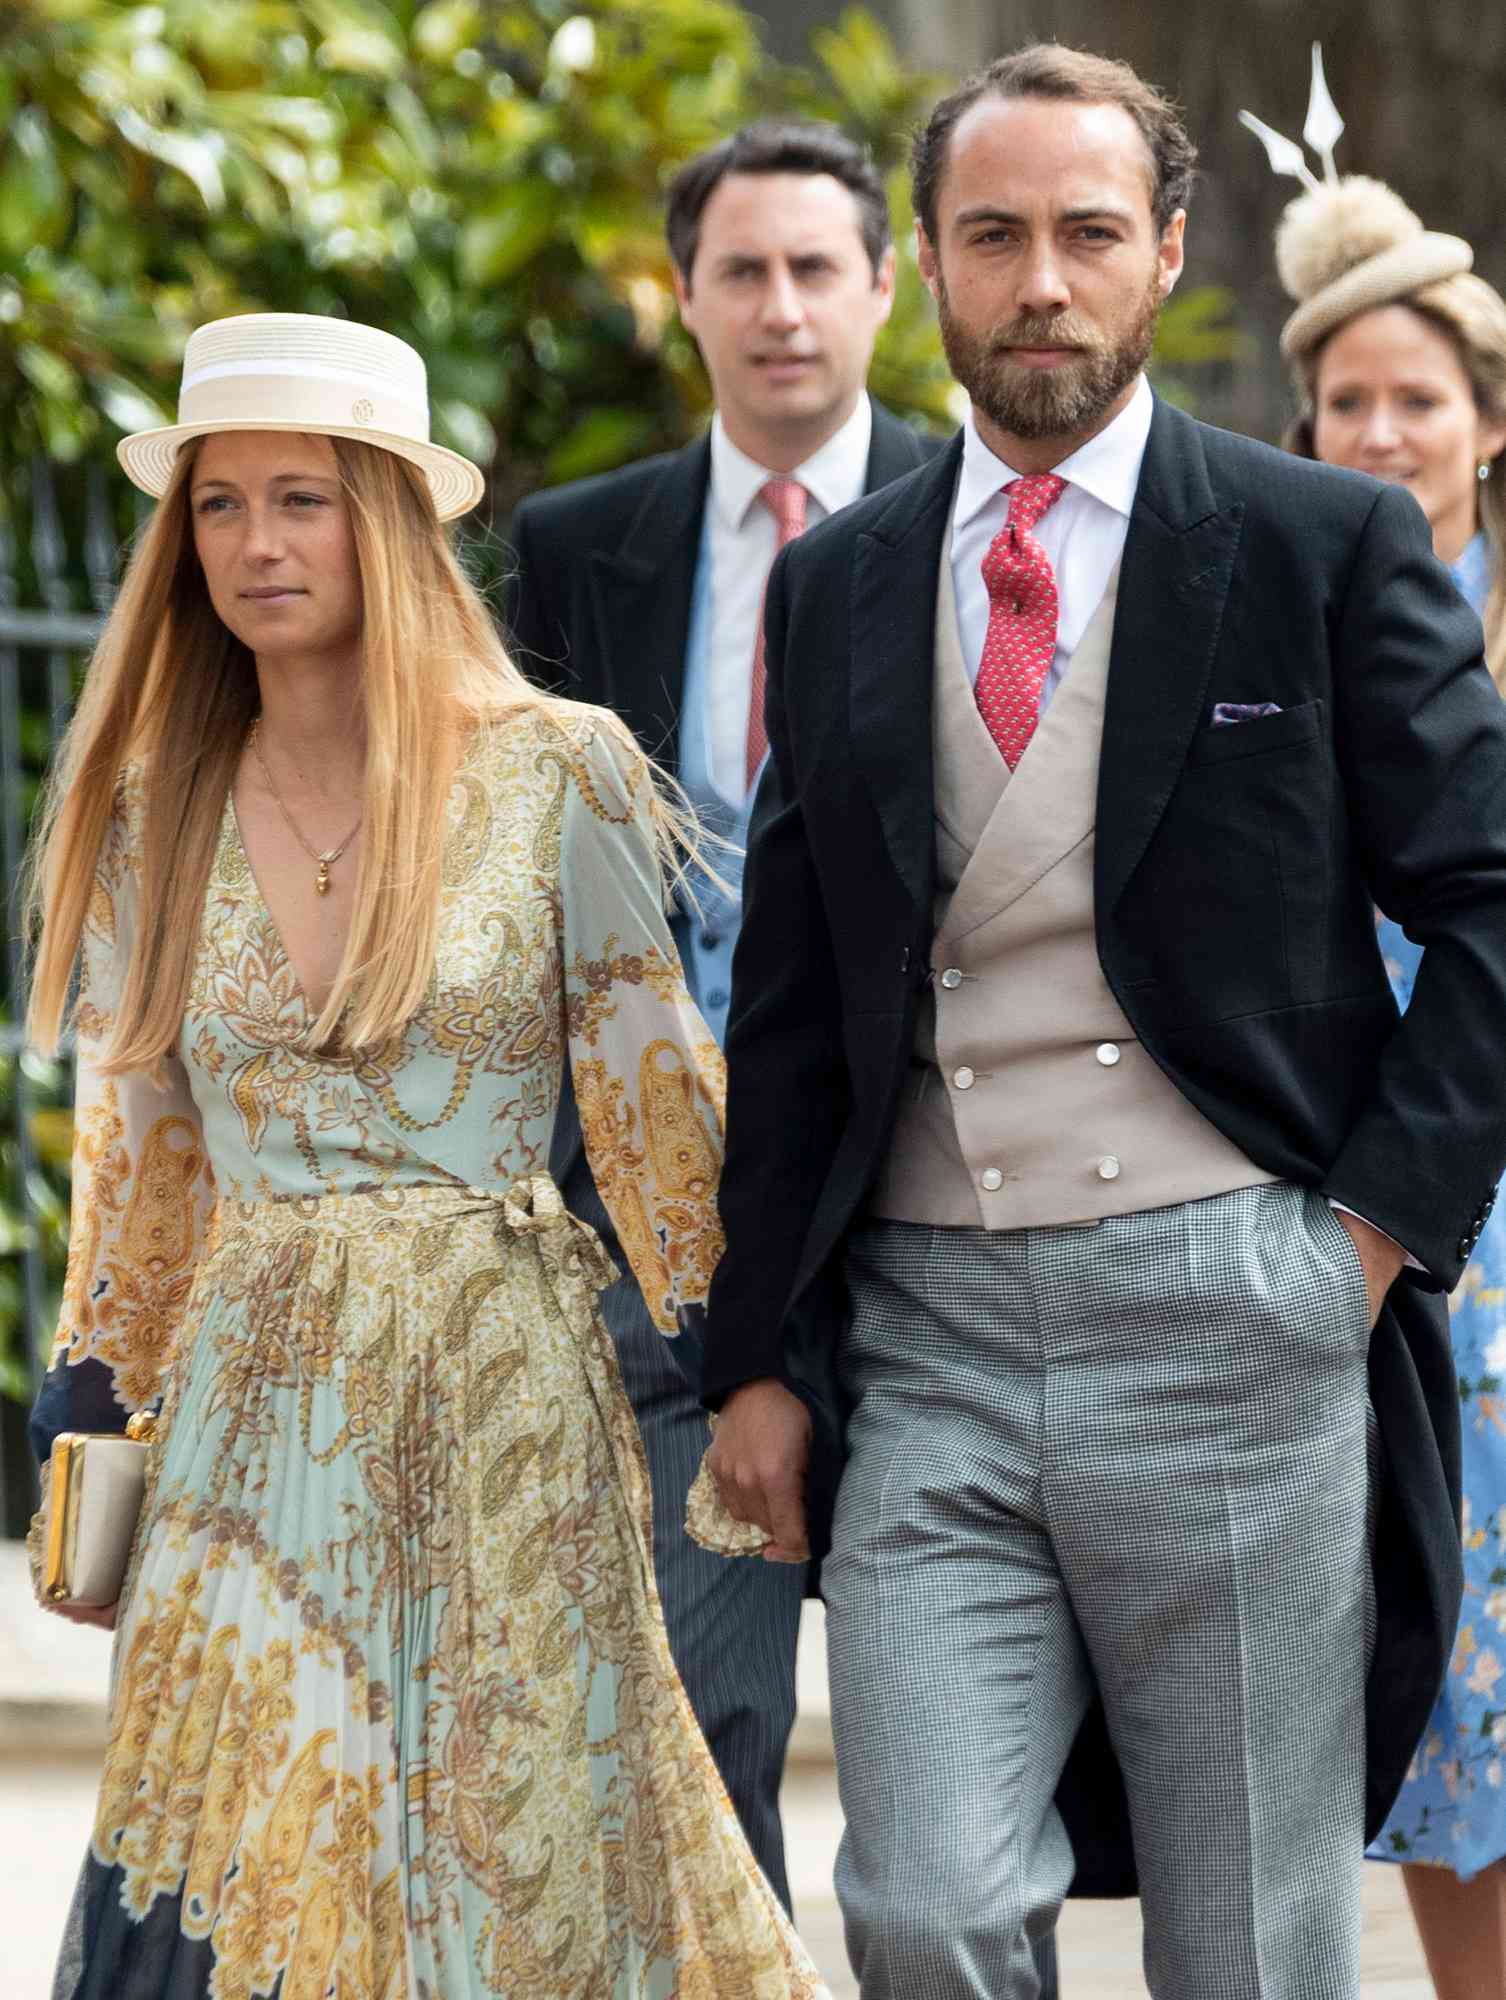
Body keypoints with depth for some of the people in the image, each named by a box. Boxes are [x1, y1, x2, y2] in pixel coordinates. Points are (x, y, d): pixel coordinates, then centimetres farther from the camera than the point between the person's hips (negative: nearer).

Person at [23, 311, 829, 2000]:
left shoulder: (555, 775, -3)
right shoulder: (149, 823, 6)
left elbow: (656, 1104, 0)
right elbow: (136, 1159, 13)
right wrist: (88, 1418, 11)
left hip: (501, 1394, -2)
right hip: (253, 1403, 3)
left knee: (516, 1862, 2)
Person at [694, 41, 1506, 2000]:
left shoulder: (1328, 547, 2)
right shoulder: (838, 587, 12)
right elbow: (791, 1006, 14)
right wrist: (759, 1357, 9)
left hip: (1230, 1322, -2)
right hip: (928, 1339, 2)